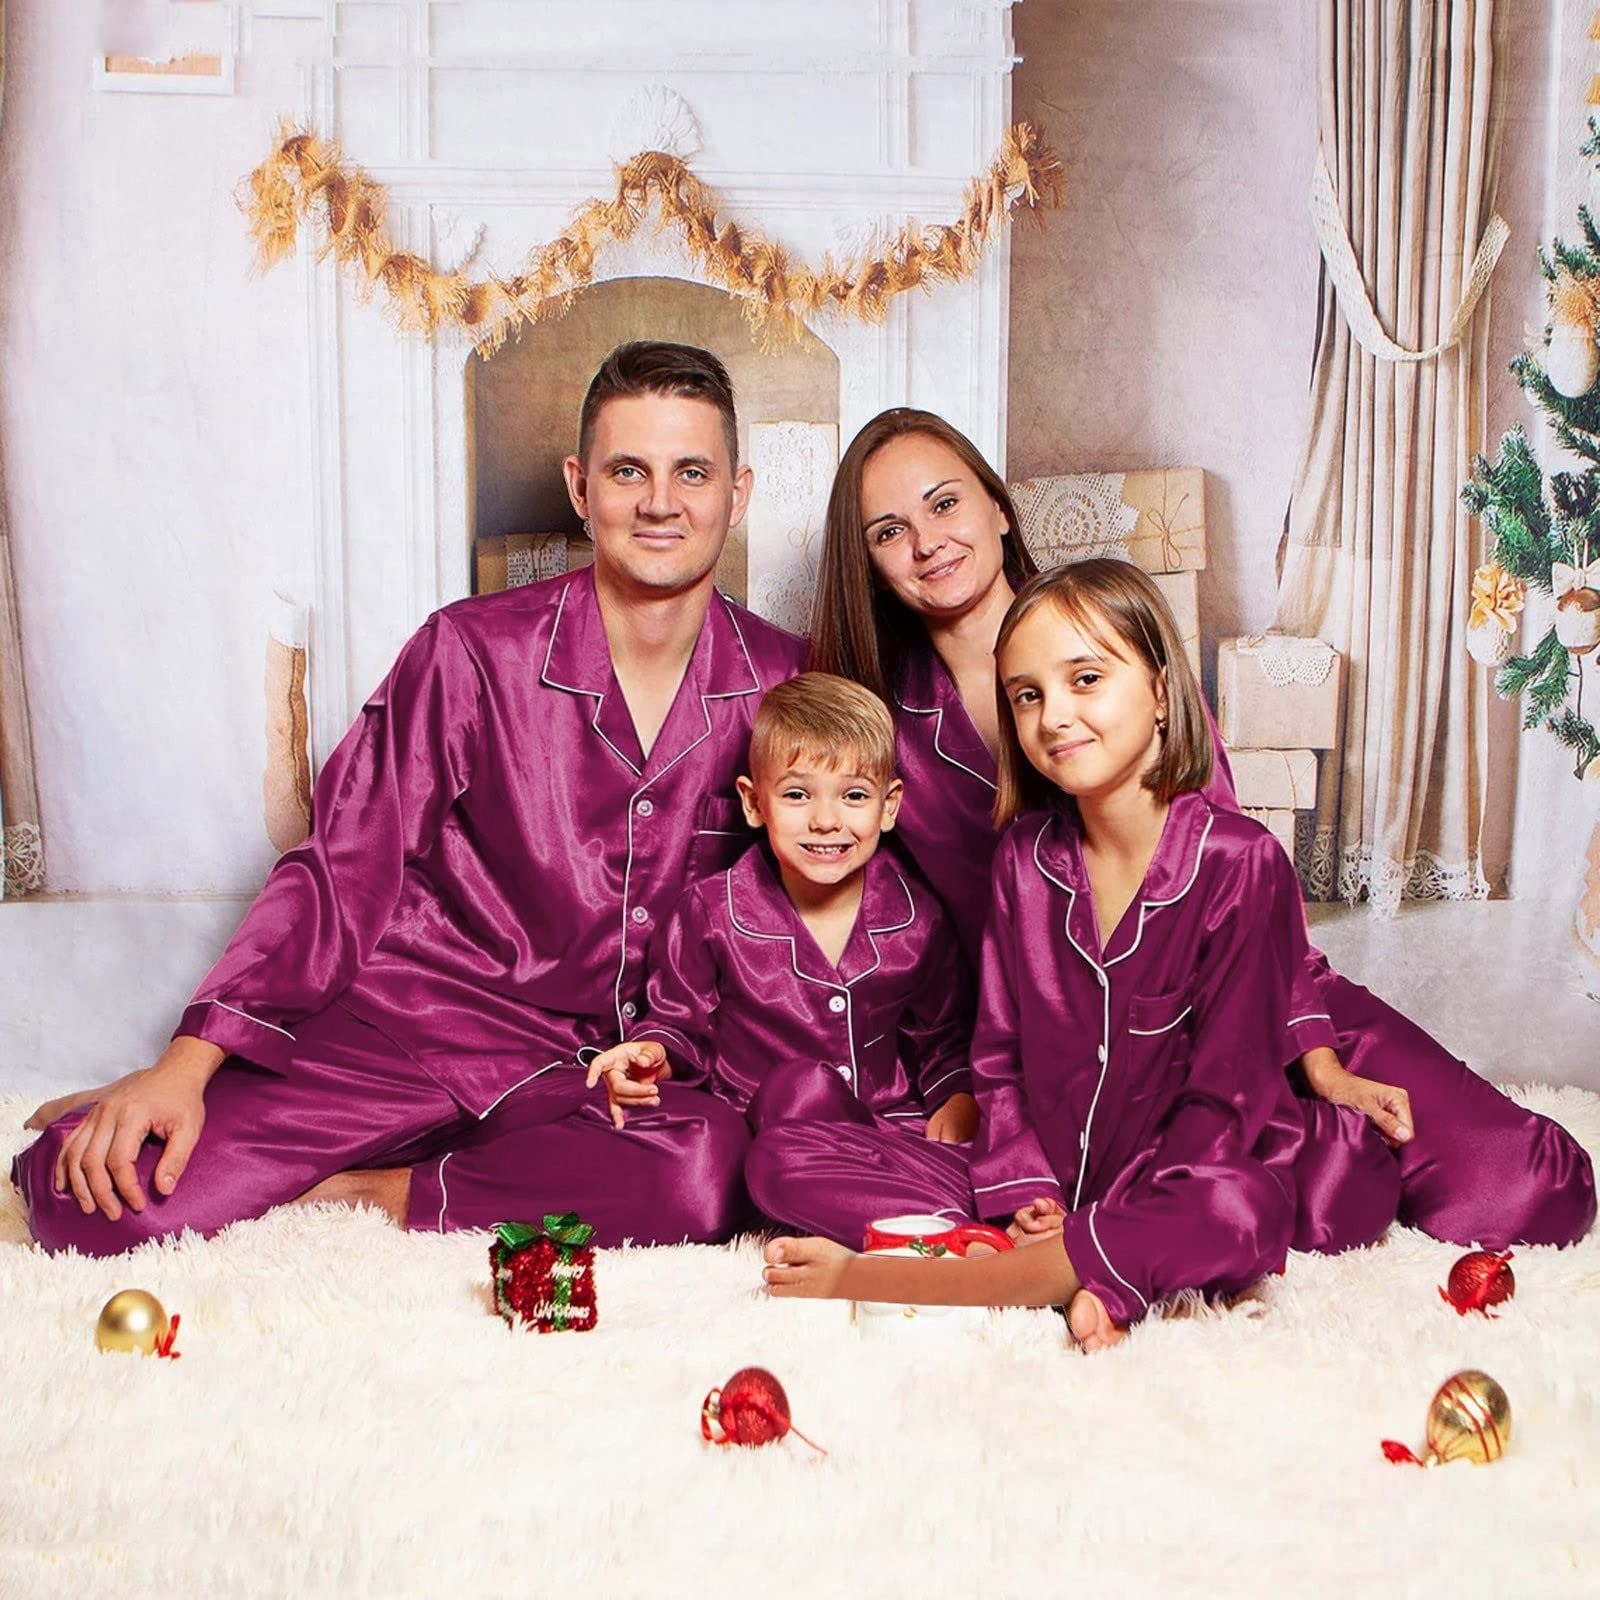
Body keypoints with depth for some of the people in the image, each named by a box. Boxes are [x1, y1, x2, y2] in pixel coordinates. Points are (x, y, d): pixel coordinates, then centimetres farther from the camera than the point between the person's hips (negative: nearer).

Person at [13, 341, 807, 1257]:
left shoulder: (781, 681, 0)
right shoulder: (474, 651, -6)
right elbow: (342, 872, -3)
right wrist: (189, 1064, -12)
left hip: (601, 1063, 2)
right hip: (410, 1028, -1)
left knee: (714, 1166, -35)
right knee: (88, 1197, -21)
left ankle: (374, 1190, -13)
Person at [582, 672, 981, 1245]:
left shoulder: (915, 919, 2)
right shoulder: (713, 912, -4)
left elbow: (941, 1037, 16)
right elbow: (682, 1020, 7)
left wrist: (960, 1097, -3)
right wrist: (653, 1053, -15)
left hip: (888, 1126, 2)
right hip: (763, 1130, -1)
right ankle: (966, 1230, -28)